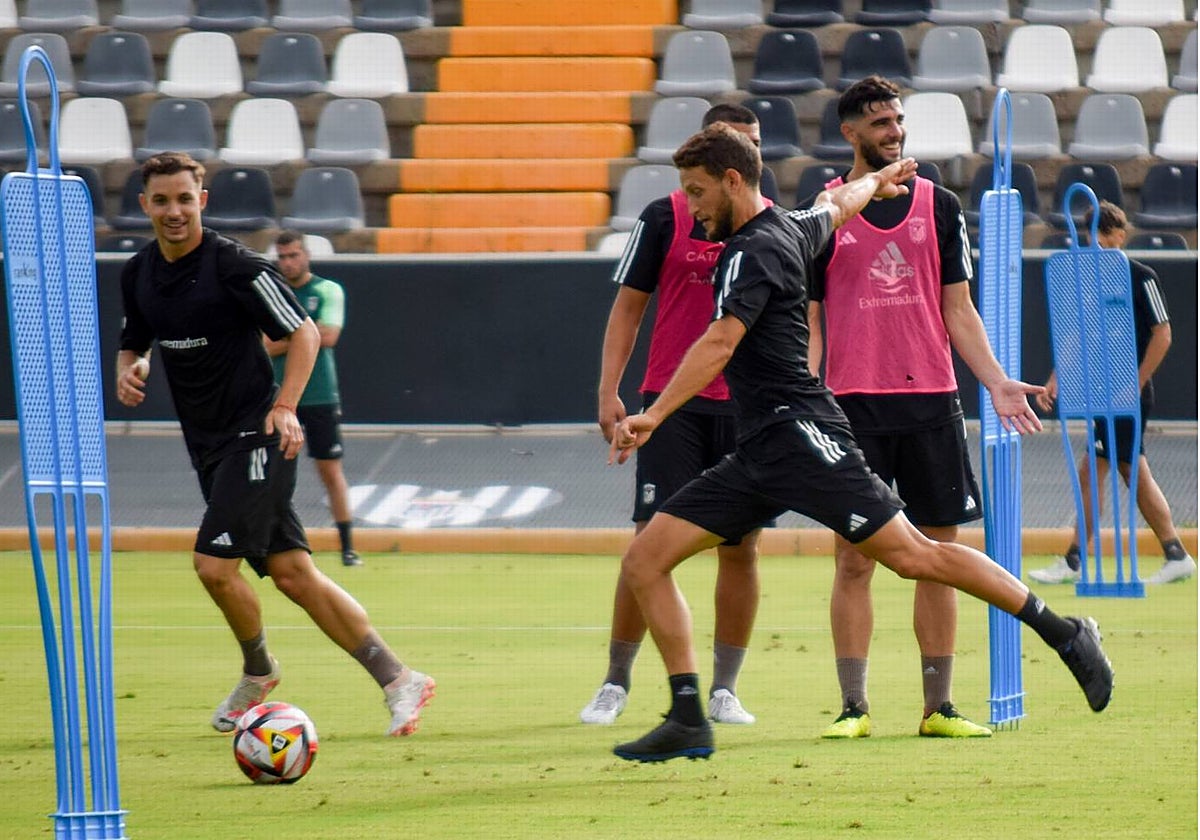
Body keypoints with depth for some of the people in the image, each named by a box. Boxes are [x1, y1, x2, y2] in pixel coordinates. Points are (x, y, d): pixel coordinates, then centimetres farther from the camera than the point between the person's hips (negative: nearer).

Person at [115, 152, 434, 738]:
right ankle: (397, 681, 7)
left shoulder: (233, 265, -14)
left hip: (255, 435, -7)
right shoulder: (139, 274, 7)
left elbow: (303, 332, -9)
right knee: (291, 574, 3)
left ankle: (257, 672, 12)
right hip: (208, 447, 7)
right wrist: (130, 370, -1)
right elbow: (134, 344, 22)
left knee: (214, 563, -16)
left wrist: (284, 407, -20)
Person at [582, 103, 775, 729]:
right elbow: (628, 306, 4)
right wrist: (609, 390, -4)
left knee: (741, 547, 2)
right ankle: (615, 684, 5)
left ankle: (724, 689, 11)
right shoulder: (664, 217, 1)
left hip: (748, 407, 3)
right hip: (674, 402, -2)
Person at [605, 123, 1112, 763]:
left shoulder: (755, 250, -11)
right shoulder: (790, 229, 16)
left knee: (912, 555, -11)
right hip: (758, 454, 10)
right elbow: (841, 205, 39)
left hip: (800, 434, -10)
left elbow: (719, 344, -24)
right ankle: (687, 721, 1)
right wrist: (877, 180, 61)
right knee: (644, 560, 0)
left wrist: (654, 416, -33)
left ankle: (1063, 633, -2)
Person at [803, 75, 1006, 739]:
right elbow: (808, 320, 4)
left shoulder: (938, 206, 10)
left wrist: (995, 382, 0)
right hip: (853, 404, -2)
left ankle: (937, 708, 7)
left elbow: (958, 312, 12)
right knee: (853, 559, -3)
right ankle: (854, 707, 1)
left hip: (931, 399, 2)